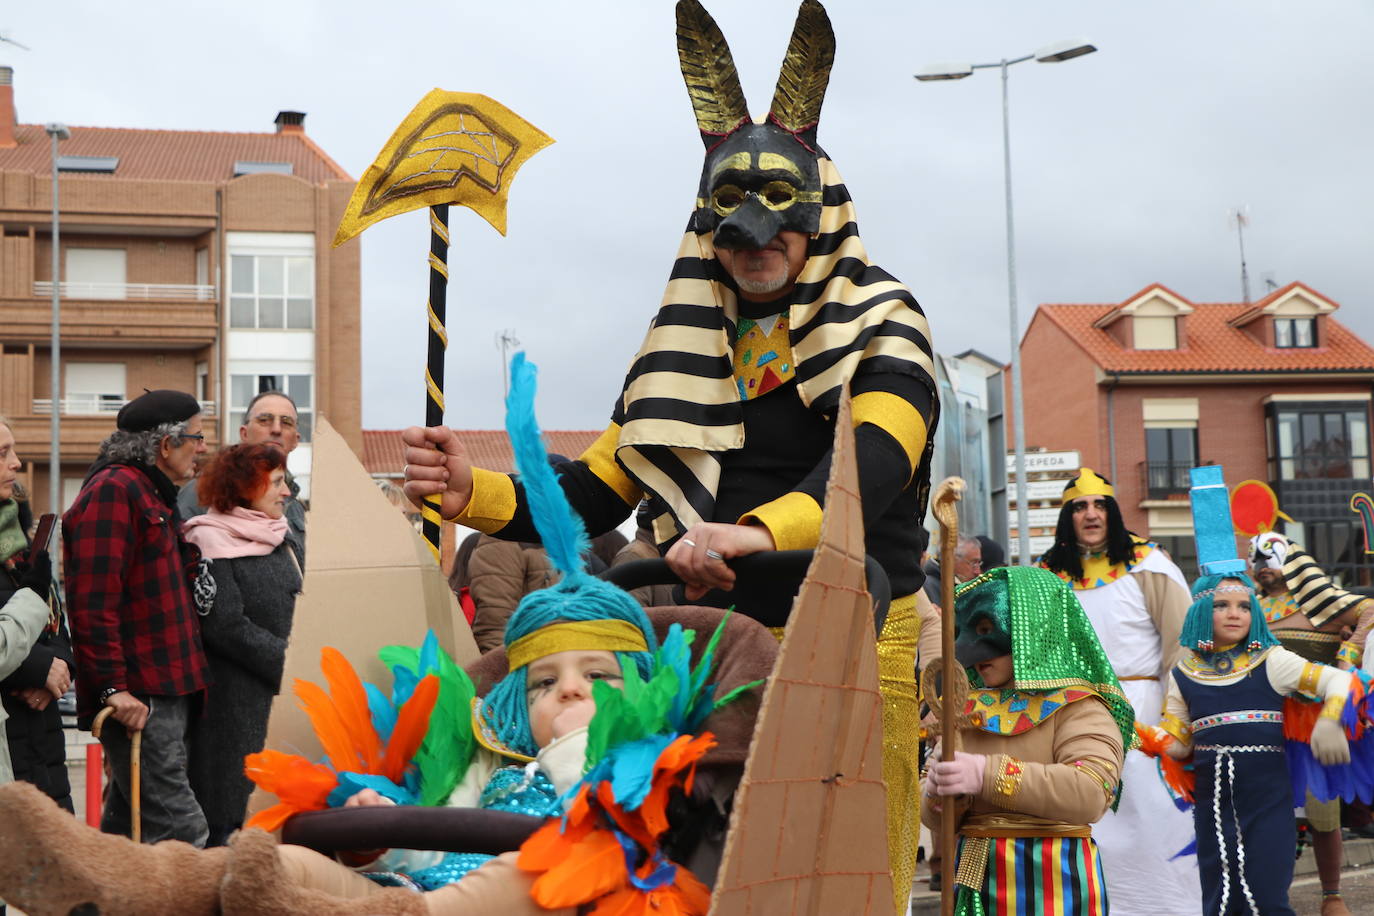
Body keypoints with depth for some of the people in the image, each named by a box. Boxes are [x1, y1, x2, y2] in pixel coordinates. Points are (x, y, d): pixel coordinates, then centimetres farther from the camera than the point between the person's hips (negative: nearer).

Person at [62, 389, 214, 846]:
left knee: (127, 824, 14)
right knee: (182, 829, -13)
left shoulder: (153, 494, 21)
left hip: (164, 692, 10)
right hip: (137, 698, -10)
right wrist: (113, 688, -22)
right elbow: (92, 602, -20)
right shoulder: (113, 490, -12)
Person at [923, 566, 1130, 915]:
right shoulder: (971, 711, 15)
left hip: (1049, 883, -5)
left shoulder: (1077, 708, -3)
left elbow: (1092, 792, -20)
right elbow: (934, 818, 15)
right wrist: (940, 797, -9)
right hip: (974, 879, 5)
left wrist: (989, 774, -23)